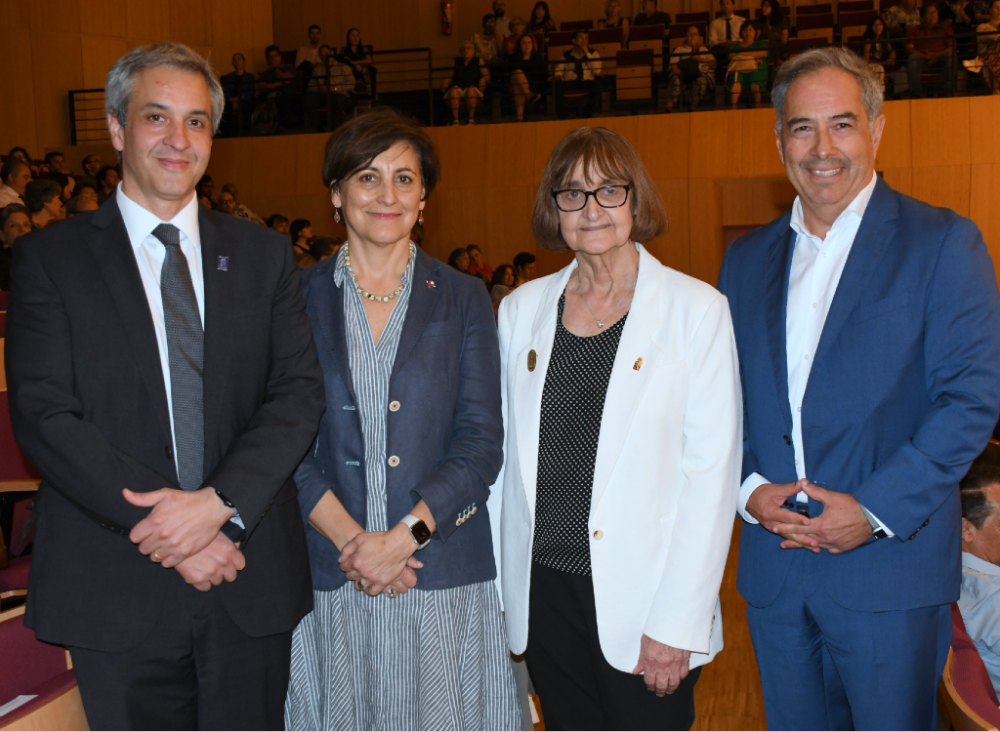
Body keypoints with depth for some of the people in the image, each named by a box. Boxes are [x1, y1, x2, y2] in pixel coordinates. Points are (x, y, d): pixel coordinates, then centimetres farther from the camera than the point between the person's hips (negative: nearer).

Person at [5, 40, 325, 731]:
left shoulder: (264, 255, 6)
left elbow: (300, 393, -2)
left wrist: (220, 504, -16)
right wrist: (162, 524, -17)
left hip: (252, 584, 2)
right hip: (116, 590, -2)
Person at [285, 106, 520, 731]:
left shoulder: (463, 300, 3)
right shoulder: (299, 299, 3)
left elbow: (481, 443, -3)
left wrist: (404, 535, -14)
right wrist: (352, 539, -13)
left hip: (445, 574, 0)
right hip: (329, 578, 0)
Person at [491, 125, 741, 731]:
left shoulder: (697, 308, -6)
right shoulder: (522, 309, 6)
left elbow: (713, 471, -9)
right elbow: (504, 450, 10)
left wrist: (678, 623, -13)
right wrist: (496, 582, 6)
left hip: (639, 596, -3)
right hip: (543, 590, 4)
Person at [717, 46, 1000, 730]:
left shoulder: (943, 243, -4)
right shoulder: (746, 258, 10)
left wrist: (875, 510, -16)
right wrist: (749, 488, -6)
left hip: (889, 569, -4)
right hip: (772, 567, 4)